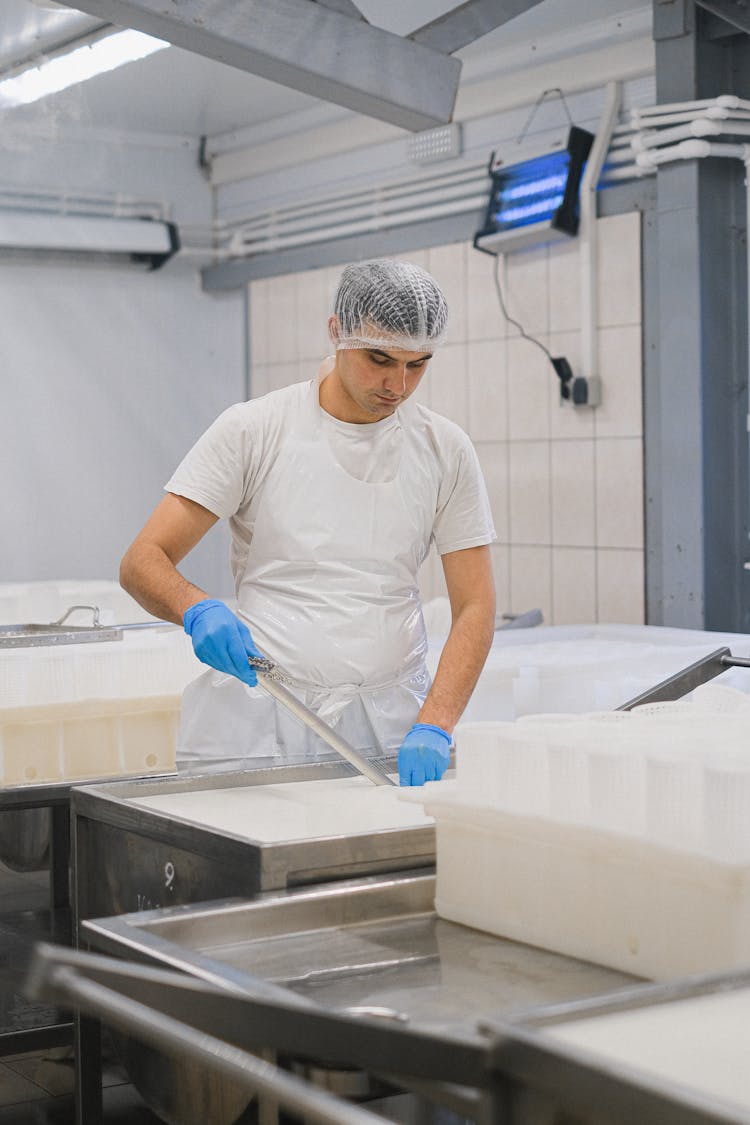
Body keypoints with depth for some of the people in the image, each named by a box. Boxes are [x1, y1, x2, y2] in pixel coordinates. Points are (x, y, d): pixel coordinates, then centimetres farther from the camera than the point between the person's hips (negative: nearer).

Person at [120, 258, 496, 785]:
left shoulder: (446, 449, 4)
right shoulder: (252, 430, -3)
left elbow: (475, 607, 0)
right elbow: (143, 562, -4)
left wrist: (433, 726, -15)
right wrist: (198, 609, -26)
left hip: (392, 722, 2)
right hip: (261, 717, -1)